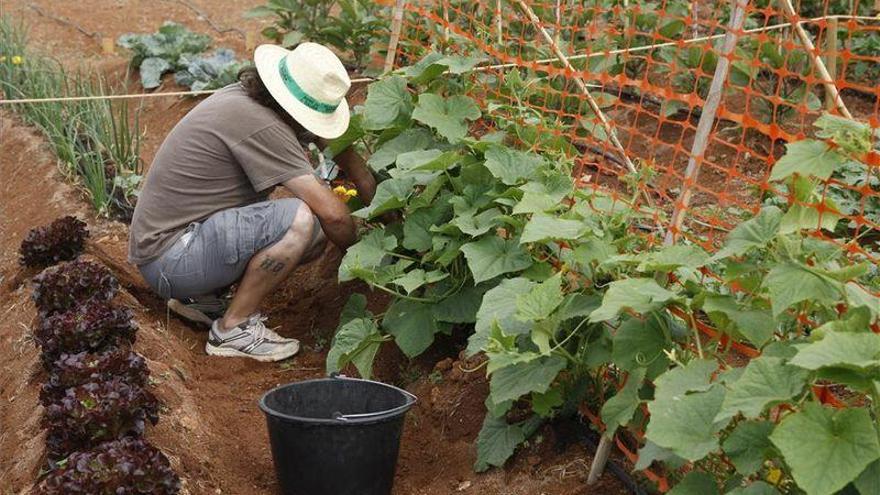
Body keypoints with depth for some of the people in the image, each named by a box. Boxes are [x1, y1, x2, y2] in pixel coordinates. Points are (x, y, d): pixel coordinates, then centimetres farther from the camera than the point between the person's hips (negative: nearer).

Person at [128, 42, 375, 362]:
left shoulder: (247, 96, 4)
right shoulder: (261, 126, -24)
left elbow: (329, 135, 22)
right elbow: (332, 213, -23)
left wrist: (370, 188, 18)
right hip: (170, 259, -10)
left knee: (315, 237, 6)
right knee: (301, 219, -25)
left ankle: (201, 297, 11)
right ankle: (234, 328, -10)